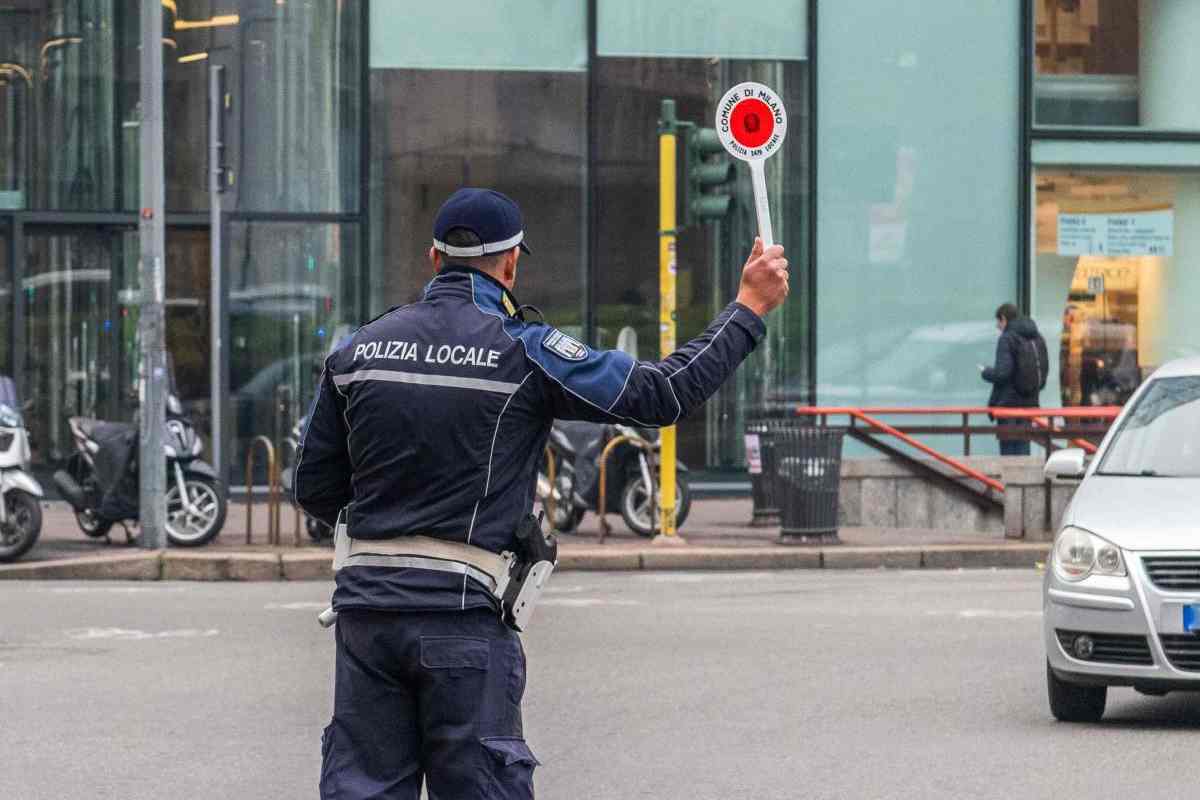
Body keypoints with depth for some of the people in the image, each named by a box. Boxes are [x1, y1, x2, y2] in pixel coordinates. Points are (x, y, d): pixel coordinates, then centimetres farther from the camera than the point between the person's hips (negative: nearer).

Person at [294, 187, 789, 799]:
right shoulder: (523, 351, -6)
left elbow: (314, 487, 12)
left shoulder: (357, 350, 7)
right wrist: (748, 308, 4)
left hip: (365, 604, 4)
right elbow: (661, 393, -4)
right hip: (463, 611, -4)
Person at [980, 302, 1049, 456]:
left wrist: (985, 372, 0)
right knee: (1023, 446, 8)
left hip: (1008, 402, -6)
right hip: (1030, 402, 6)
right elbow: (1044, 370, 11)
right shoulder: (1037, 338, 10)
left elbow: (1002, 373, -18)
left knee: (1008, 448, -2)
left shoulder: (1007, 339, -12)